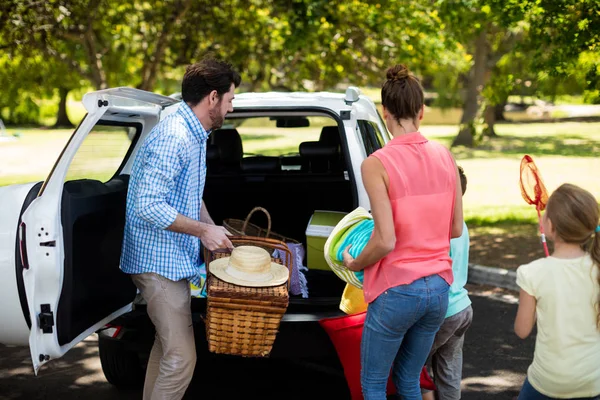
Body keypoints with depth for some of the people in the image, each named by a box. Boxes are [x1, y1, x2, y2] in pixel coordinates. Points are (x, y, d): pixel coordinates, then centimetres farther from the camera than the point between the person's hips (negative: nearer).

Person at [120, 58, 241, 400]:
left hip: (175, 259, 11)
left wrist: (215, 234, 13)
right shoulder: (173, 137, -22)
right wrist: (204, 230, -20)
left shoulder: (195, 135, 12)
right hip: (160, 262, -11)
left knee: (166, 346, 18)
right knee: (181, 358, -10)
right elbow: (148, 206, -27)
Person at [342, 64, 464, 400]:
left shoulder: (376, 164, -15)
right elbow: (456, 230, 5)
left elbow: (385, 240, -18)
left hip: (397, 291, -5)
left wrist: (354, 264, 1)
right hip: (438, 288, 5)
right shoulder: (445, 157, 0)